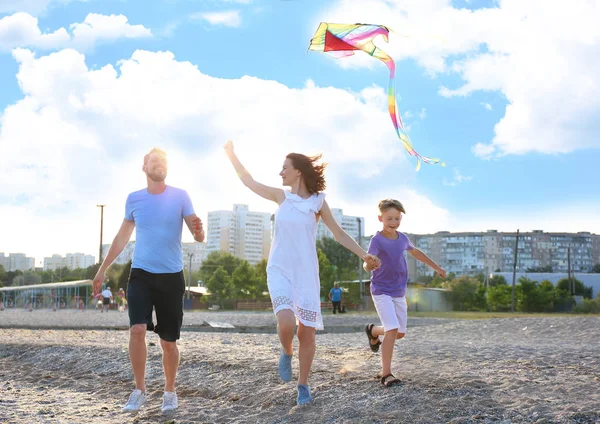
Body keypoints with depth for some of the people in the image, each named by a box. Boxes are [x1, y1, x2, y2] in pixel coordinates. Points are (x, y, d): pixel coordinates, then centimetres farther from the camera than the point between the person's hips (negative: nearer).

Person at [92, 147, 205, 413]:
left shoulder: (179, 196, -3)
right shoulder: (134, 199, 3)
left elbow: (199, 237, -7)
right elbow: (122, 237, 15)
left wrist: (198, 230, -31)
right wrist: (103, 269, 15)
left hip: (171, 276, -1)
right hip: (140, 274, 1)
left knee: (168, 341, 4)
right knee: (137, 329, -17)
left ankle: (170, 392, 24)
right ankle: (139, 390, -1)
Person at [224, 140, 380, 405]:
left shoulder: (317, 201, 0)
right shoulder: (281, 196, 5)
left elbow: (339, 234, 4)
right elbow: (249, 182, 16)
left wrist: (363, 254, -6)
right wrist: (231, 154, 19)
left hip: (306, 274, 0)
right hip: (279, 272, 0)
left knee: (307, 333, 1)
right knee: (286, 324, -24)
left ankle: (303, 385, 18)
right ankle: (286, 353, 10)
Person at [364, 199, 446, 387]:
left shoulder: (402, 238, 2)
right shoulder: (377, 240, -17)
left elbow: (415, 252, 22)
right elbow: (367, 265, -29)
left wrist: (436, 267, 31)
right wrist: (369, 264, -54)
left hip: (399, 292, 6)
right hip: (382, 291, -6)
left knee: (400, 333, 12)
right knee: (392, 329, -19)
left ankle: (373, 330, 42)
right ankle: (386, 373, -12)